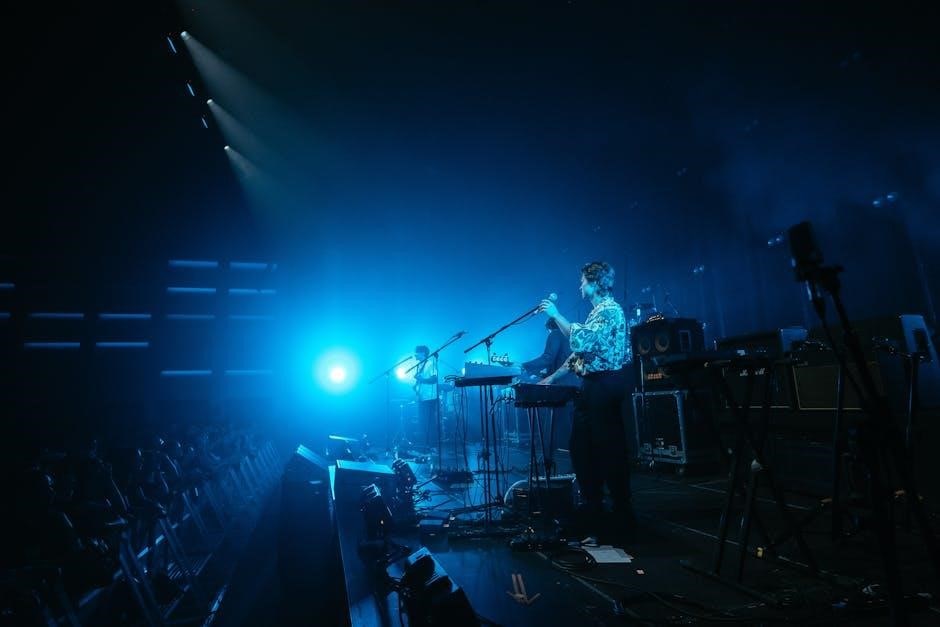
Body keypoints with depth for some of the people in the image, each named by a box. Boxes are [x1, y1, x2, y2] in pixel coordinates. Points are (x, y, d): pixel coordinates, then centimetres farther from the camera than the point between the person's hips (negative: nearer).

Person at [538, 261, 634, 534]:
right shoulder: (597, 311, 19)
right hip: (592, 385, 10)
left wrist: (555, 315, -15)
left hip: (605, 385, -10)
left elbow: (581, 340, -25)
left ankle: (623, 513, 7)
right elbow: (580, 351, 20)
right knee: (581, 447, 13)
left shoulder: (610, 310, -11)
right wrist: (552, 377, 15)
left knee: (610, 448, -4)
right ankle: (592, 506, 24)